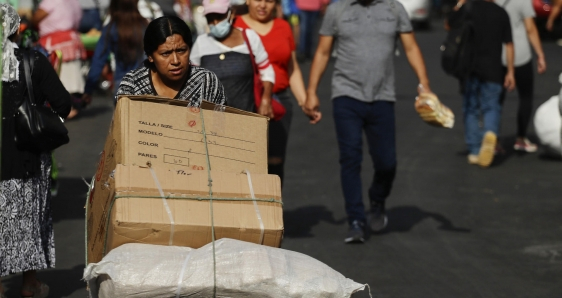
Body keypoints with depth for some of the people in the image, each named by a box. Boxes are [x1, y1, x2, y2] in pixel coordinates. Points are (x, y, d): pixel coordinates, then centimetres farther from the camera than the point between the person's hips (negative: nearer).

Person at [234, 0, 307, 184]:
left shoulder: (283, 27, 13)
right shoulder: (234, 26, 1)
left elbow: (293, 70, 17)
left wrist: (304, 101, 9)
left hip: (278, 101, 3)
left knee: (275, 161, 0)